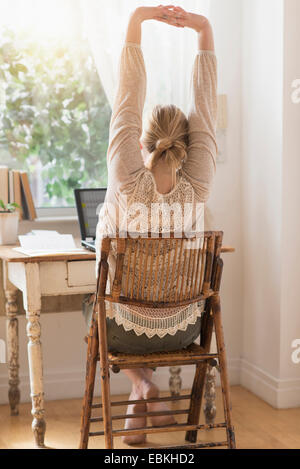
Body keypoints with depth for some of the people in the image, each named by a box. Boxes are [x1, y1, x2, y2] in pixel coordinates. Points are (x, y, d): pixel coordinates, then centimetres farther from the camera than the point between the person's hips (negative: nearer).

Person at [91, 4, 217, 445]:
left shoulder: (127, 183, -24)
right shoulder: (197, 189, -19)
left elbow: (127, 102, -21)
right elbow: (205, 105, -14)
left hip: (126, 333, -2)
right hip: (183, 332, 2)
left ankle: (143, 385, 16)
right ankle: (147, 401, 32)